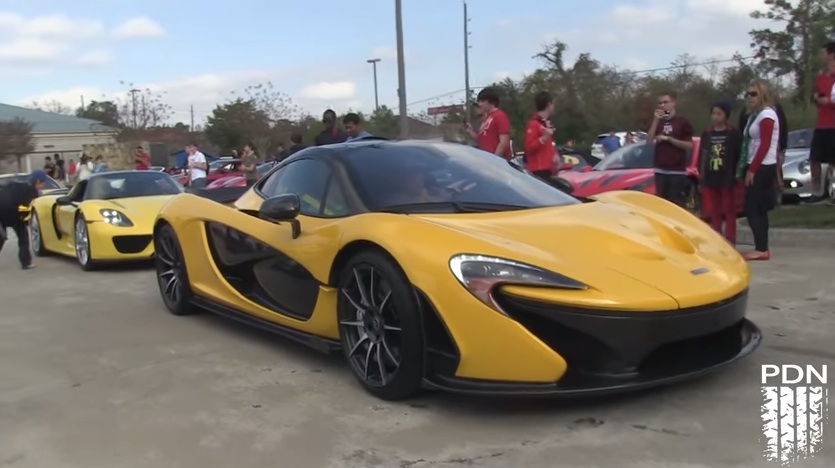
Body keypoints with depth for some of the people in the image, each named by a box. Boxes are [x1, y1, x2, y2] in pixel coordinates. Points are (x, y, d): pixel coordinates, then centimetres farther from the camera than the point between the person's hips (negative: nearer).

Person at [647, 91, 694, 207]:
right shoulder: (658, 121, 14)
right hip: (660, 170, 5)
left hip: (677, 171, -5)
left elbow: (689, 145, -6)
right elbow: (649, 141, 0)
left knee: (676, 204, -5)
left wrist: (668, 139, -12)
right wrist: (656, 120, -7)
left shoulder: (683, 121, -1)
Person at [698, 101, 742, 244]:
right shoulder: (706, 134, 11)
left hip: (727, 179, -4)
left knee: (729, 212, 1)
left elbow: (739, 156, -2)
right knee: (713, 212, 9)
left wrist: (736, 175, -8)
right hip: (710, 179, 4)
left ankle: (729, 243, 4)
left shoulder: (734, 134, -1)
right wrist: (701, 177, 9)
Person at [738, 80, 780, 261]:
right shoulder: (755, 114, 17)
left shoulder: (766, 114, -11)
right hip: (758, 167, 9)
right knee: (759, 210, 9)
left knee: (752, 209, -10)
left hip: (761, 168, -9)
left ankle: (761, 249, -8)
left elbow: (765, 145, -17)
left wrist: (751, 169, -18)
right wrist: (745, 167, 12)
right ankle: (762, 248, 12)